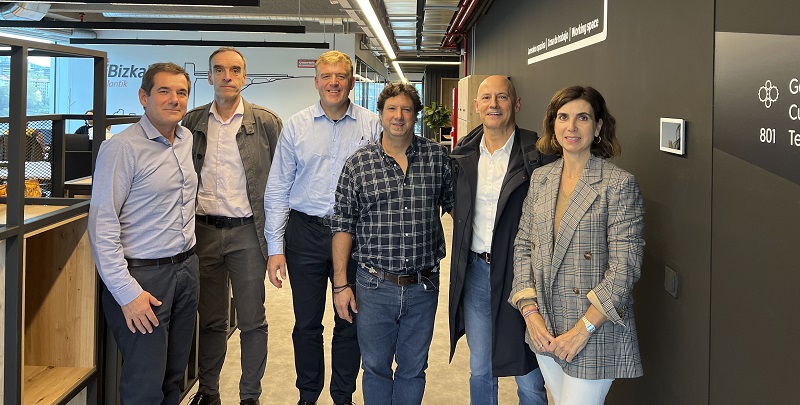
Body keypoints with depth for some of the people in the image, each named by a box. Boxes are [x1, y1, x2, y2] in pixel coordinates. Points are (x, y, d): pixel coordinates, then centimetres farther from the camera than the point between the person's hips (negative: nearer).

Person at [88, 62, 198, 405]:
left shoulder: (187, 139, 9)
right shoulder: (122, 147, -14)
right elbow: (102, 225, -17)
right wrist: (127, 292, -19)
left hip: (186, 269, 7)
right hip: (144, 275, -7)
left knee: (174, 377, 16)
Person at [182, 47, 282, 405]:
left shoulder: (267, 122, -1)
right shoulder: (191, 122, 5)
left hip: (247, 231, -2)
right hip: (204, 230, 2)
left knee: (252, 320, 5)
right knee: (210, 319, 13)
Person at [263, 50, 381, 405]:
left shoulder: (371, 125, 0)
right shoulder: (296, 126, 2)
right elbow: (277, 189, 3)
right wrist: (275, 247, -2)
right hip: (306, 232, 1)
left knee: (350, 322, 9)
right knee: (307, 322, 10)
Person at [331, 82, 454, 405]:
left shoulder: (438, 157, 1)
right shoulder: (358, 163, -2)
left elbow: (457, 206, 10)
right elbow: (342, 226, 0)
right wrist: (340, 284, -3)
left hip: (424, 285, 1)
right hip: (374, 285, 0)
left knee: (413, 369, 14)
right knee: (375, 367, 13)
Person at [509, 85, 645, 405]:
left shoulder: (619, 184, -10)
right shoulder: (540, 178, 7)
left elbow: (624, 266, -14)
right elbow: (523, 246, 8)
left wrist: (583, 329, -17)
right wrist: (530, 311, -3)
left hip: (596, 333, -5)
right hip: (544, 329, 5)